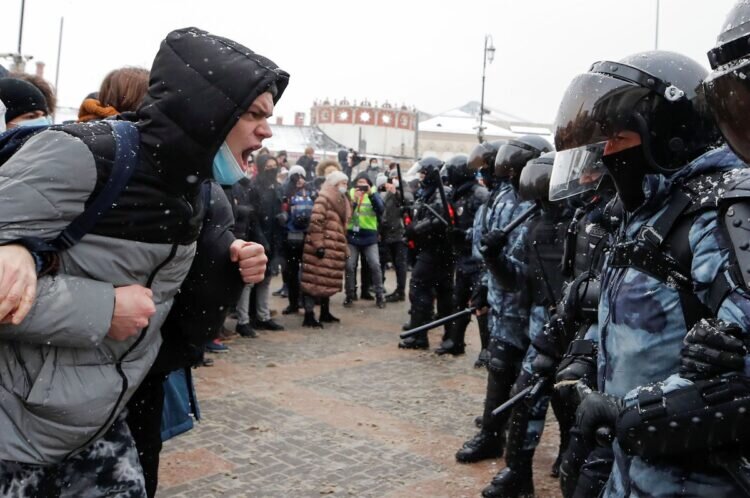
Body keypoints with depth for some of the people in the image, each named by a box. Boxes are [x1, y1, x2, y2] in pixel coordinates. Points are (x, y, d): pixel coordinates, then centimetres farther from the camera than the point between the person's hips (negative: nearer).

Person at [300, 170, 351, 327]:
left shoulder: (341, 201, 19)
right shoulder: (324, 198, -10)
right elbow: (315, 222, -18)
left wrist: (345, 248, 21)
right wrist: (318, 245, -21)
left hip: (334, 250, 9)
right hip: (322, 249, -9)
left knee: (328, 281, 15)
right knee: (315, 281, -7)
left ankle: (325, 313, 25)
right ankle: (309, 317, -5)